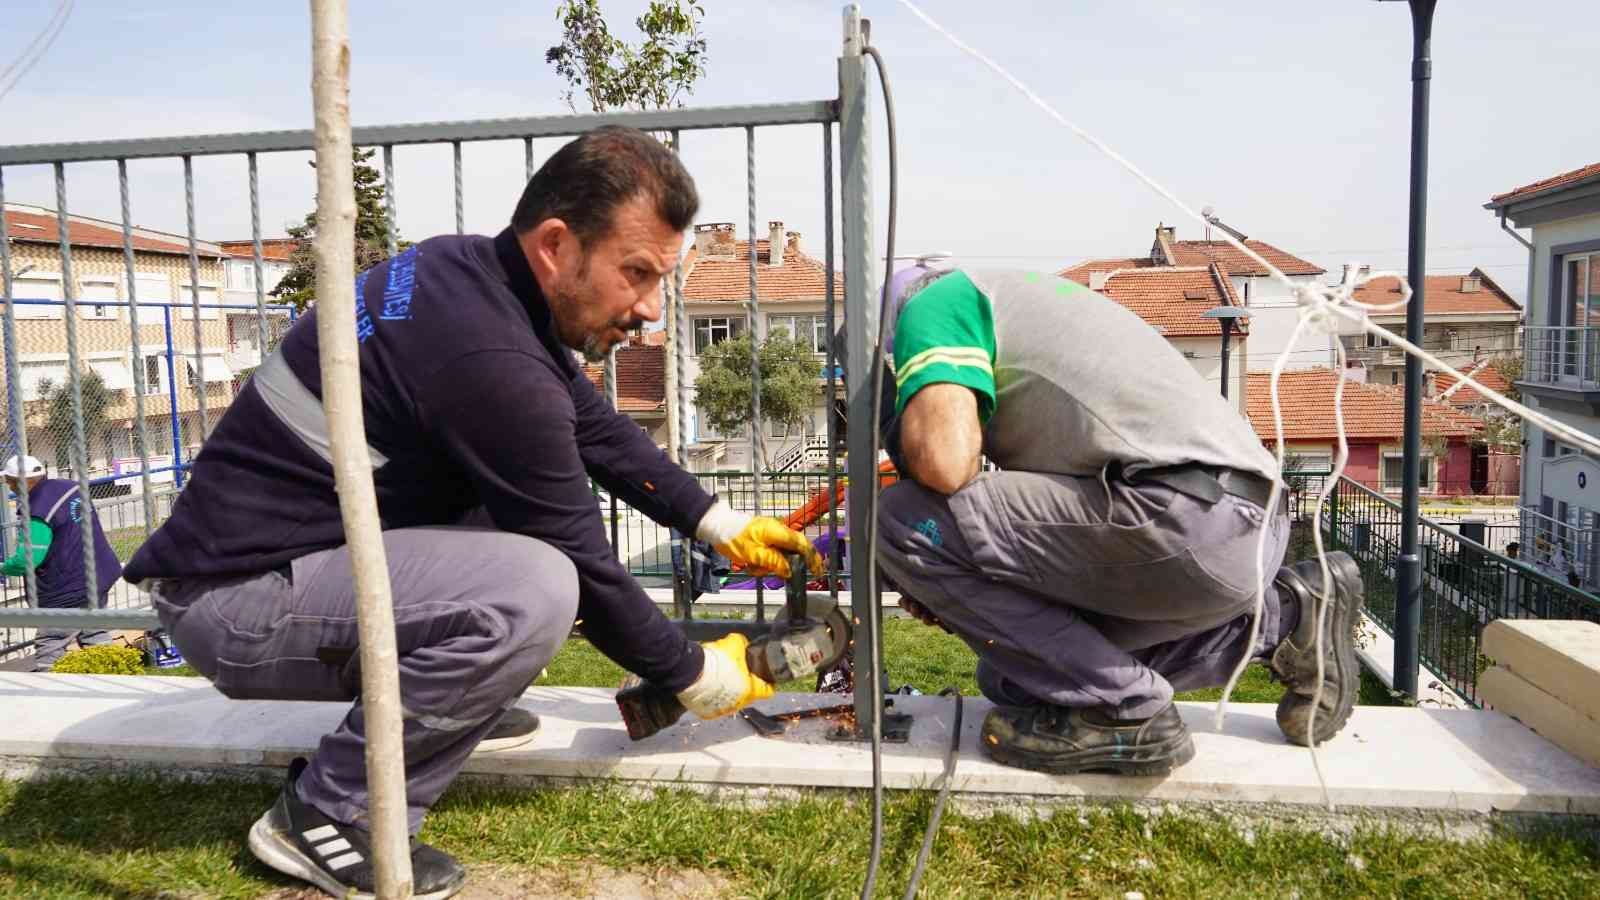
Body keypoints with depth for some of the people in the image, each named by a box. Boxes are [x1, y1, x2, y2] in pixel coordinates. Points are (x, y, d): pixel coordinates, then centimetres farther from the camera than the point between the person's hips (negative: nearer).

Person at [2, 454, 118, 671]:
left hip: (69, 591, -9)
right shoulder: (70, 486, 3)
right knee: (93, 634, 19)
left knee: (49, 646, -1)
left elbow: (26, 560, -21)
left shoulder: (38, 513, -21)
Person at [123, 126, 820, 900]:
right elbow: (581, 570, -18)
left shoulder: (476, 274, -1)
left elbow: (599, 431, 11)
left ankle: (456, 699, 17)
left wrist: (725, 527, 12)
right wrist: (699, 677, -3)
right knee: (532, 590, -29)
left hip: (300, 547, 9)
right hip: (236, 602, -9)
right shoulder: (492, 357, -28)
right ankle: (327, 814, -9)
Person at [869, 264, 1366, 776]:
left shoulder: (934, 302, 3)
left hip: (1186, 516, -10)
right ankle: (1281, 620, 20)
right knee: (1012, 666, 21)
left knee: (906, 521, -8)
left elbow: (943, 461, -18)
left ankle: (1121, 709, -3)